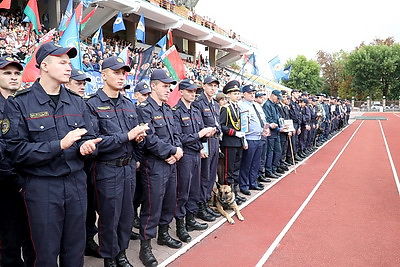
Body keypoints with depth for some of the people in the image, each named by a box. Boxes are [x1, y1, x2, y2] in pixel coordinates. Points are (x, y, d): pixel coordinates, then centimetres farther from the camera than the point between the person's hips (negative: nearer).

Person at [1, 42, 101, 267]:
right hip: (42, 187, -4)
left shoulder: (77, 102, 8)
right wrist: (60, 145, -21)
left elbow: (90, 137, 11)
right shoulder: (20, 104, -6)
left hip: (77, 182, 4)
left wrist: (87, 145, -12)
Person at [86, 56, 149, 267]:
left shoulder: (129, 105, 10)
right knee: (109, 217, 9)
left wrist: (139, 137, -6)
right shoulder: (92, 105, -10)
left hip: (129, 167, 6)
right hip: (108, 170, -5)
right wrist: (127, 136, -21)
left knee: (127, 215, 16)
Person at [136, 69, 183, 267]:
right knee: (152, 206, 0)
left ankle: (163, 234, 38)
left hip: (171, 163, 8)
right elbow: (151, 140, -21)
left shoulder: (167, 109, 14)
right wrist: (172, 151, -15)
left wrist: (178, 150, -6)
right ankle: (145, 247, 15)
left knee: (170, 201, 18)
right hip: (154, 165, -8)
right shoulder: (145, 109, -13)